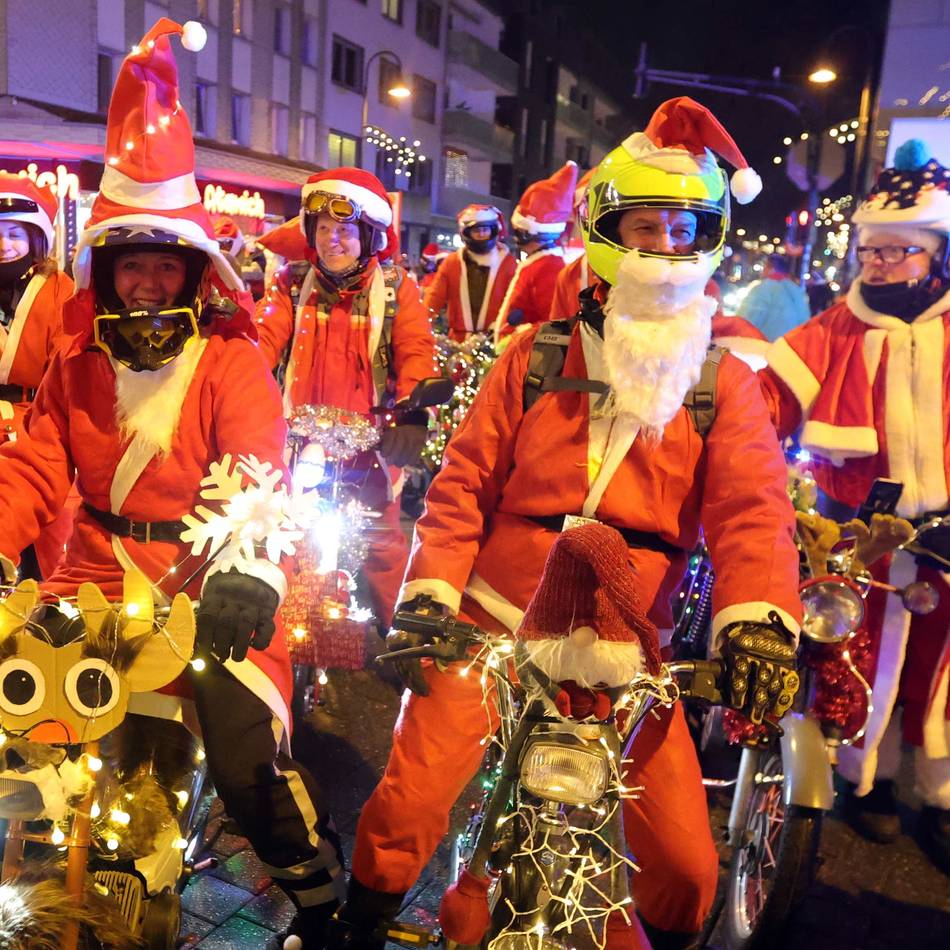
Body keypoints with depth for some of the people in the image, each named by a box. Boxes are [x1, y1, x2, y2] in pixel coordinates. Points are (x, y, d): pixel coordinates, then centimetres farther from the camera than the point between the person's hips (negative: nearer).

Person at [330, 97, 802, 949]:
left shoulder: (725, 382, 3)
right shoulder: (540, 354, 3)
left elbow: (752, 509, -10)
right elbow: (467, 479, 1)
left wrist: (759, 621, -27)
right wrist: (427, 594, -10)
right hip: (493, 627, 0)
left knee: (685, 862, -1)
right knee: (406, 806, -2)